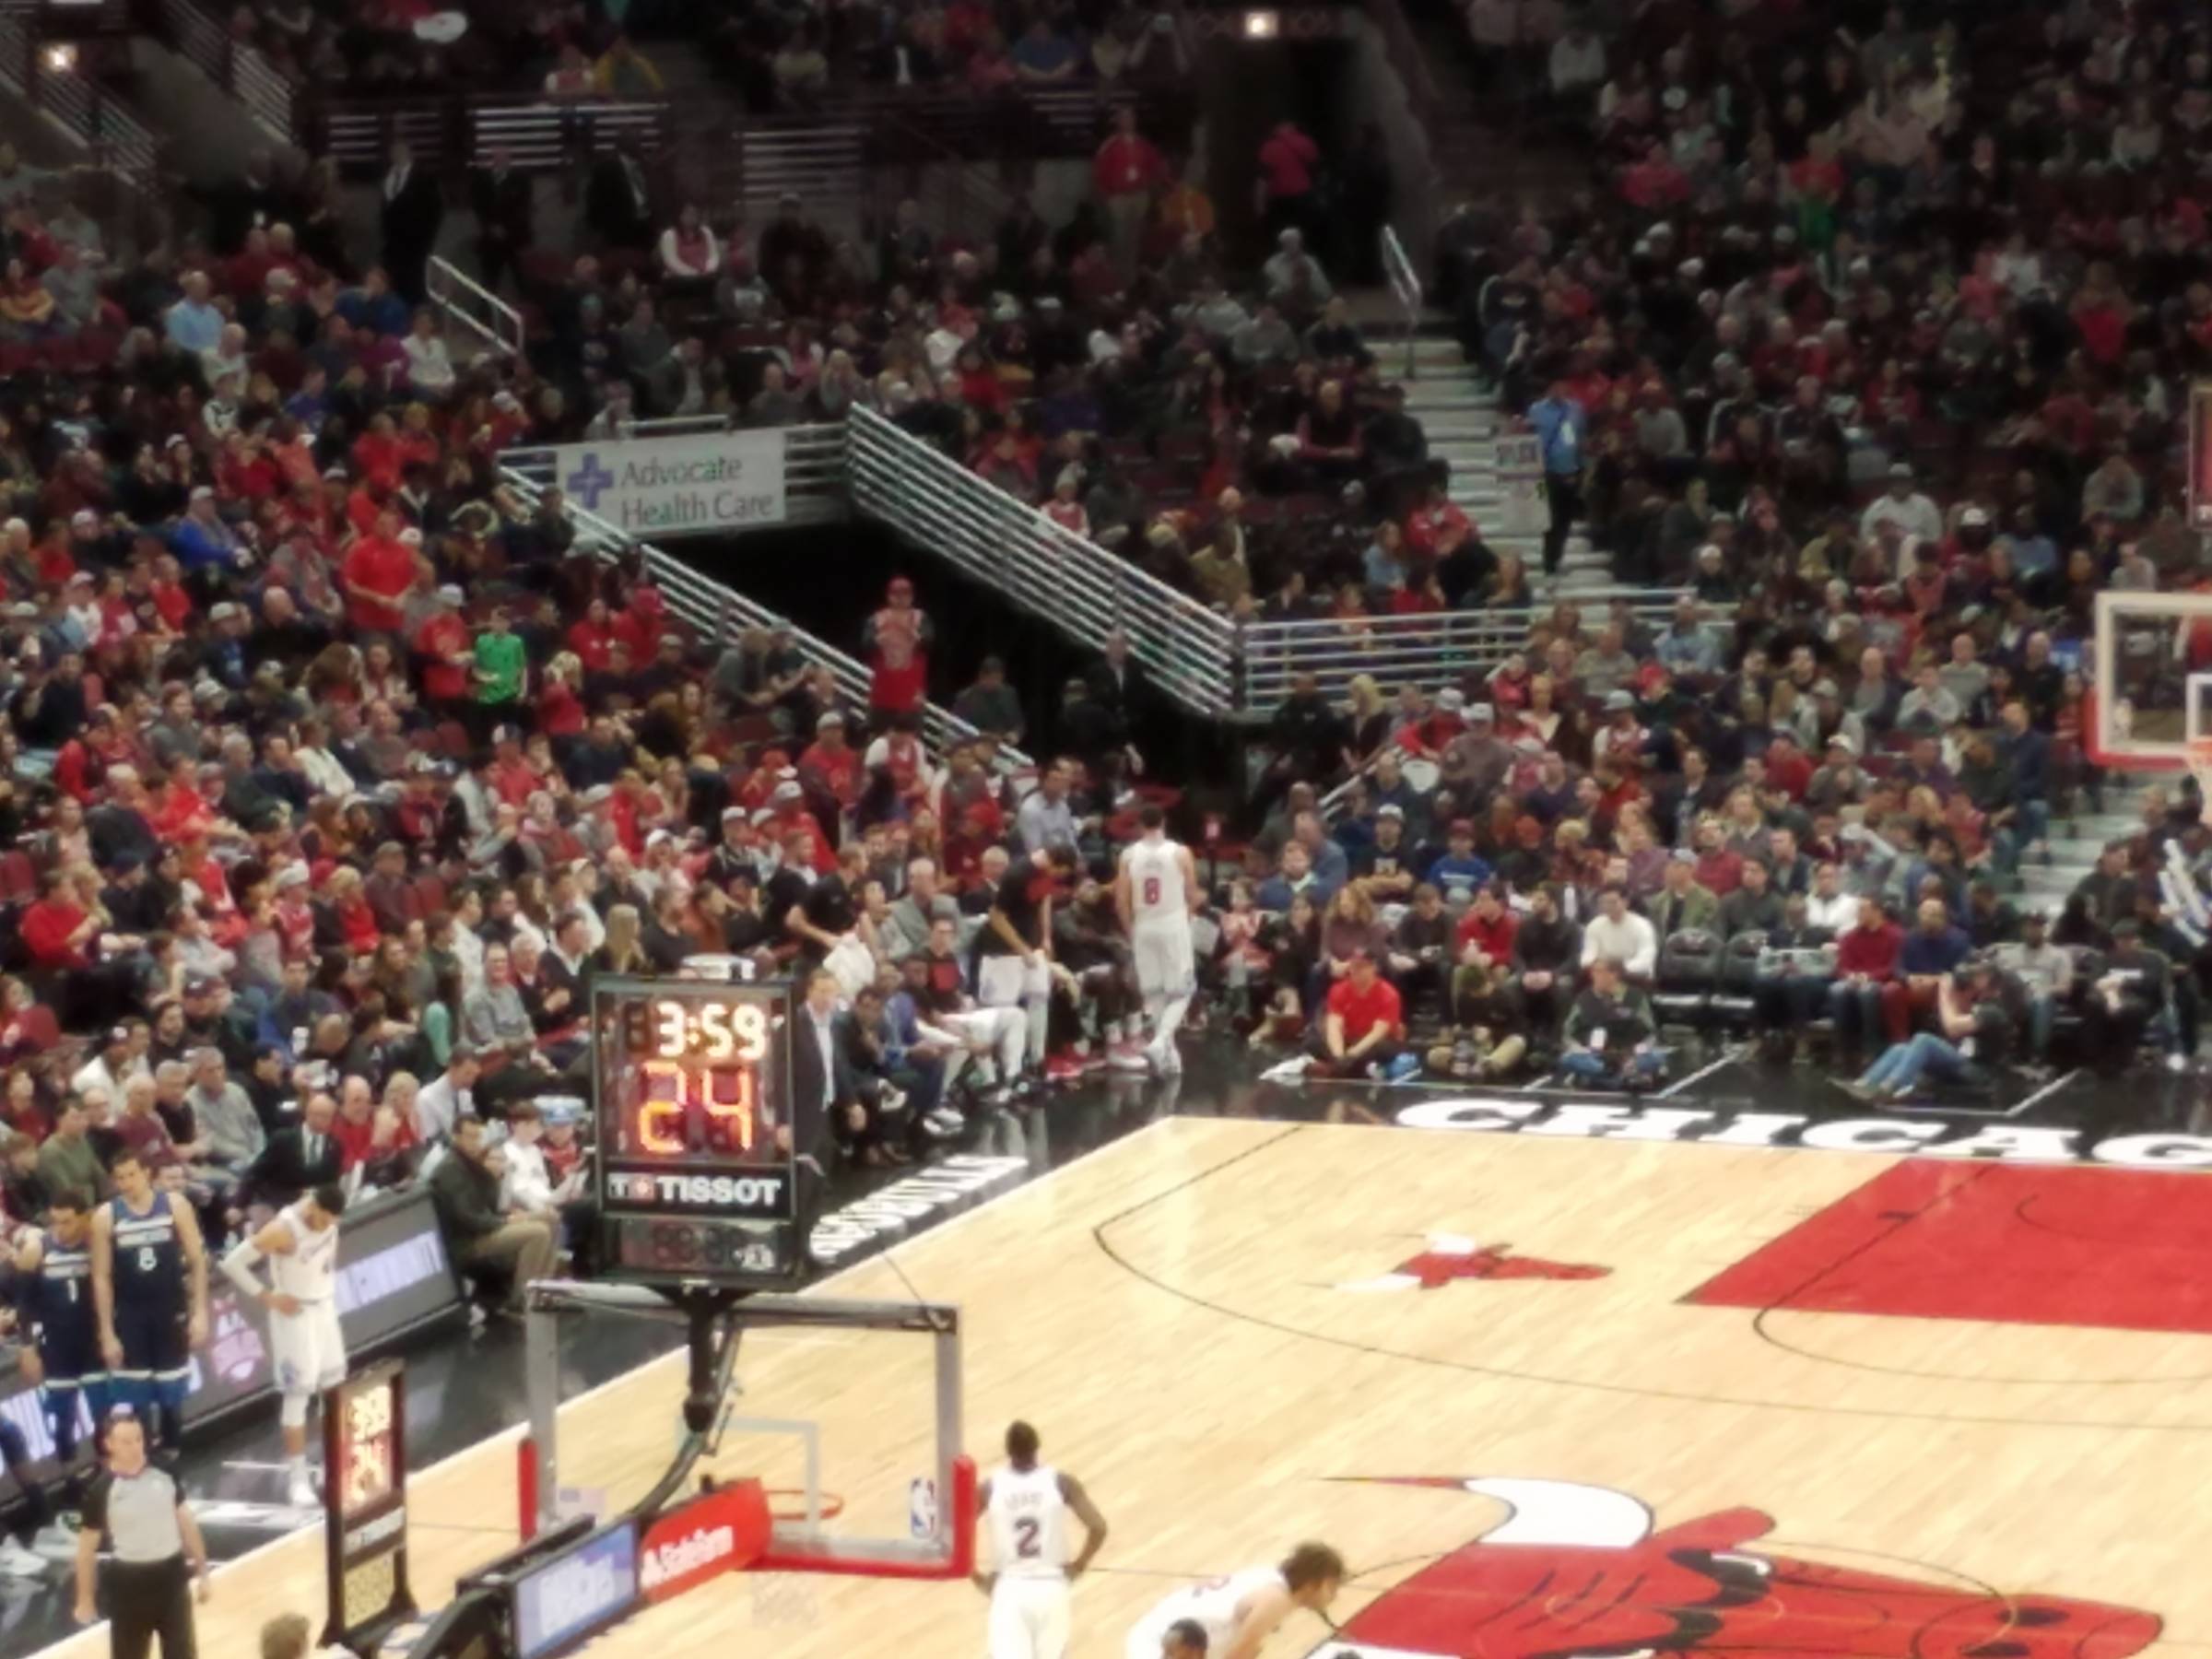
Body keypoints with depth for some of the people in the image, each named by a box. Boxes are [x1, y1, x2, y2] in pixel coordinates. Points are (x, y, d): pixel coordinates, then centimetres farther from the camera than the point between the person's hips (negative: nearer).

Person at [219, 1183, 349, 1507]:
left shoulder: (328, 1219, -5)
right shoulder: (283, 1230, -27)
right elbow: (232, 1263, -24)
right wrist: (268, 1298, -20)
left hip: (324, 1308, 7)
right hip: (294, 1314, -7)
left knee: (336, 1388, 14)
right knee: (297, 1394, -6)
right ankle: (297, 1476, 0)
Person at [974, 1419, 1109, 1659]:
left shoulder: (989, 1488, -2)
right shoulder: (1062, 1483, -3)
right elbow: (1098, 1529, -11)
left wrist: (978, 1578, 6)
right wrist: (1078, 1565, 5)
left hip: (1009, 1588, -1)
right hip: (1050, 1587, 1)